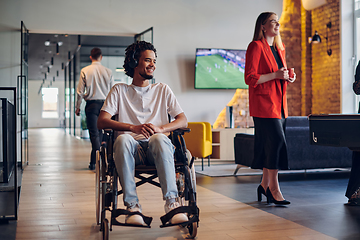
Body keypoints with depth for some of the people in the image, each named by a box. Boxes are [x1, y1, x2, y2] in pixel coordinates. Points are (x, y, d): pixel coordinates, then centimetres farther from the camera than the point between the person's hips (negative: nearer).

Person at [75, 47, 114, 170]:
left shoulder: (85, 71, -2)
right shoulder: (108, 71, 2)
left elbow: (80, 91, -2)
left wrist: (77, 107, 8)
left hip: (92, 105, -2)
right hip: (105, 104, 2)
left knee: (94, 134, -3)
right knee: (100, 132, 14)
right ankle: (93, 160, 22)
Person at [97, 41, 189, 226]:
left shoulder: (162, 90, 20)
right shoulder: (120, 90, 16)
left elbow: (183, 120, 11)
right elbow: (102, 121, 2)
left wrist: (160, 128, -12)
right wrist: (134, 128, -15)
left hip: (157, 148, 0)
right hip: (132, 148, 0)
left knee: (159, 139, -35)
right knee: (122, 139, -35)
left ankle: (171, 202, -35)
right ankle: (132, 205, -34)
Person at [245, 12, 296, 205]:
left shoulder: (279, 48, 19)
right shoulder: (256, 46, -7)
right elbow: (250, 78, -14)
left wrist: (288, 77, 7)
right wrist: (275, 75, -19)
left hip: (279, 104, 8)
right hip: (264, 104, -8)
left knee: (270, 145, 9)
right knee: (276, 142, -12)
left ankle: (265, 185, 19)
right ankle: (274, 188, -2)